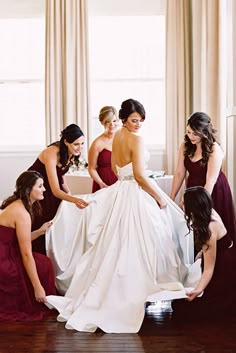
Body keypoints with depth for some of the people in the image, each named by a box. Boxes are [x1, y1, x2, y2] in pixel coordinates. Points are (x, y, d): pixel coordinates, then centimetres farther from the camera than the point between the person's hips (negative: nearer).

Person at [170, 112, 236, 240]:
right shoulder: (185, 146, -5)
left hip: (213, 192, -5)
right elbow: (179, 173, -2)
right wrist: (171, 198, -5)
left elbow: (210, 182, -24)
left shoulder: (214, 150, -21)